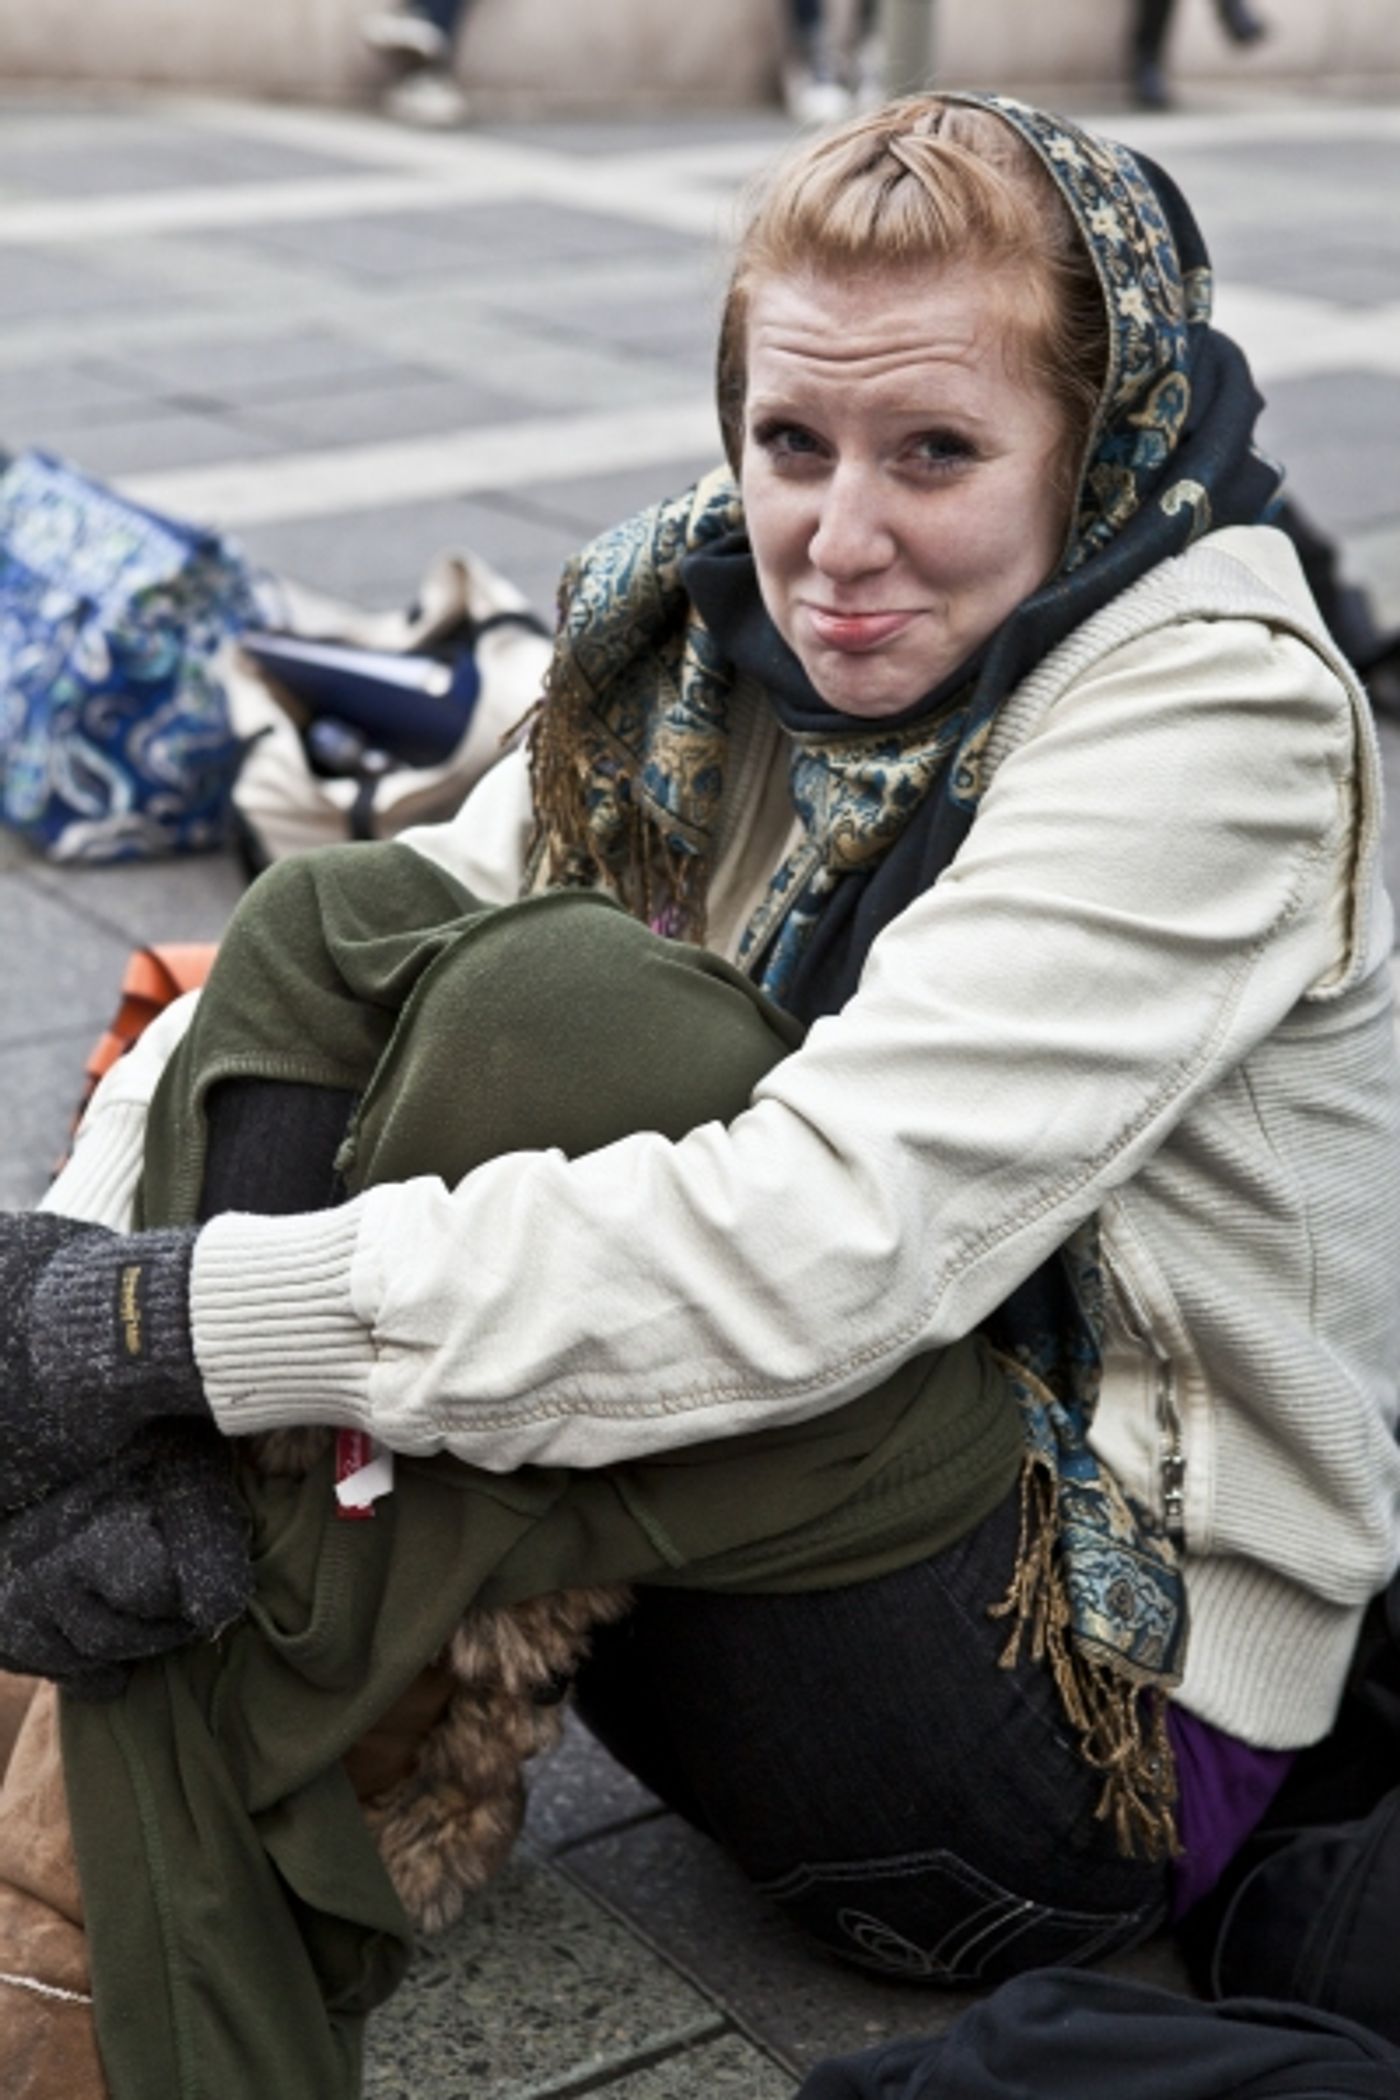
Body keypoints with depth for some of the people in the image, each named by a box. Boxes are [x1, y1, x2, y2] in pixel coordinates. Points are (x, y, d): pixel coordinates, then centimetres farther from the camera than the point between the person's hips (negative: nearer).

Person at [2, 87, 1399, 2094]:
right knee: (333, 928, -12)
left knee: (550, 1005, -27)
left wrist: (190, 1313, -30)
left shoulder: (1223, 710, -18)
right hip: (730, 1539, 7)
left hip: (1092, 1718, -7)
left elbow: (833, 1244, -30)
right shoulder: (708, 634, 1)